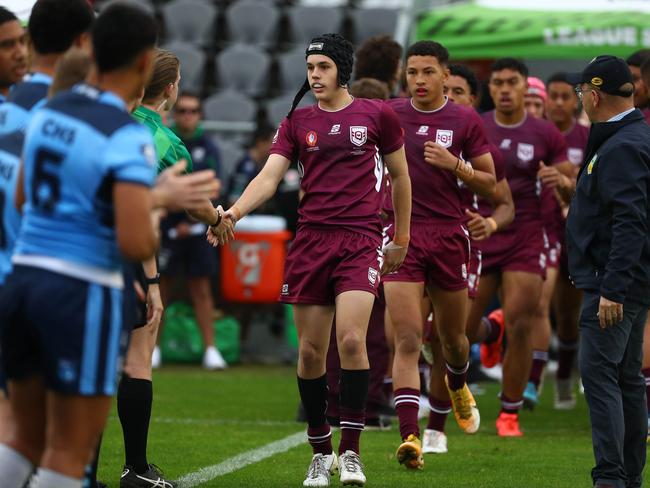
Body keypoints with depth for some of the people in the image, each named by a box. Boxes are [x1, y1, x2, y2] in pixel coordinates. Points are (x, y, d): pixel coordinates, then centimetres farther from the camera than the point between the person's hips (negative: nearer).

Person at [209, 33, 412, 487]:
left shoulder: (377, 115, 4)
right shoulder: (297, 121, 9)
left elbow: (400, 176, 14)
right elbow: (269, 177, -1)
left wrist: (401, 239, 16)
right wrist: (232, 214, -18)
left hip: (361, 240, -3)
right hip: (311, 240, 3)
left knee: (351, 340, -18)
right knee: (310, 351, 2)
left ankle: (351, 451, -9)